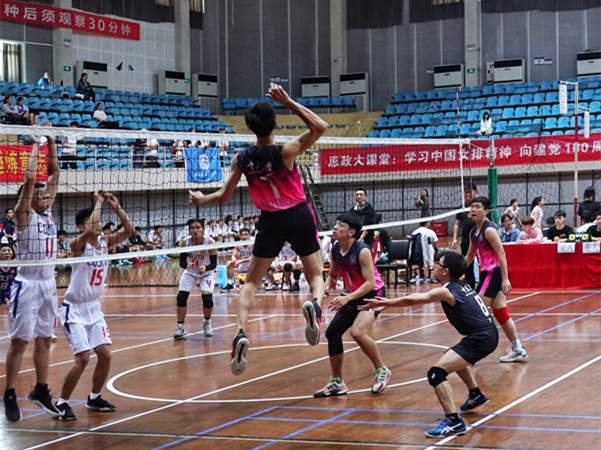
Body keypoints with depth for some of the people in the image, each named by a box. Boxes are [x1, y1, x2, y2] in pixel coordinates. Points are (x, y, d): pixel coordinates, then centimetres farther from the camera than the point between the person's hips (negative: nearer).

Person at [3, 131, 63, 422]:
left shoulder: (48, 212, 10)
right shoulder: (24, 215, -7)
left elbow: (54, 173, 10)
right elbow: (29, 178, -17)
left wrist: (52, 144, 5)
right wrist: (35, 146, -10)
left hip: (49, 283, 7)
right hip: (28, 284, -7)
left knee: (44, 340, 12)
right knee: (20, 341, -3)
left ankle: (41, 391, 22)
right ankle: (10, 395, 3)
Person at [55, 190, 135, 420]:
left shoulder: (105, 242, 2)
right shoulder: (78, 244, -17)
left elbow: (128, 229, -5)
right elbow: (89, 232, -38)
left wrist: (115, 206, -14)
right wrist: (98, 202, -28)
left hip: (94, 308, 7)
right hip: (74, 309, -7)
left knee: (105, 354, 1)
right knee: (83, 358, -15)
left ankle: (94, 399, 20)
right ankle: (62, 403, 0)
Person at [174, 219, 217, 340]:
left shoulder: (210, 243, -27)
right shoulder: (184, 243, -23)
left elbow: (214, 264, -23)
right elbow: (181, 261, -17)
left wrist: (205, 267, -44)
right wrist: (186, 265, -40)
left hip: (207, 272, -2)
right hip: (190, 271, 2)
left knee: (207, 298, -16)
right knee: (181, 297, -12)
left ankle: (207, 323, 13)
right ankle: (180, 328, 2)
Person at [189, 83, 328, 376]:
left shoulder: (242, 159, -8)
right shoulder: (285, 152, -17)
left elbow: (223, 197, 1)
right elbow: (320, 127, -15)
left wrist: (201, 200, 21)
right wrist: (289, 103, -19)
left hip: (271, 221, 2)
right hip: (300, 216, -2)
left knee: (251, 282, 12)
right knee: (316, 276, 12)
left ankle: (241, 333, -11)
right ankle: (315, 304, -25)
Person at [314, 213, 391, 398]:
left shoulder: (362, 251, -24)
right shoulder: (335, 251, -2)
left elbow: (370, 282, -27)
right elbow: (333, 275, 13)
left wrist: (347, 298, -35)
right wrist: (326, 287, -9)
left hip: (373, 294, -8)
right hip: (354, 296, 8)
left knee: (358, 332, -29)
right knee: (332, 332, 4)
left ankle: (382, 371, -6)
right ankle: (337, 383, 18)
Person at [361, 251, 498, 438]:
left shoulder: (446, 292, -12)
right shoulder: (461, 285, 13)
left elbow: (411, 300, -8)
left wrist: (386, 302, 5)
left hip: (481, 339, -10)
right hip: (487, 333, 10)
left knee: (436, 372, -17)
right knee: (454, 357, 38)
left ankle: (454, 422, -24)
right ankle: (476, 395, 52)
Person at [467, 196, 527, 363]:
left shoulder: (489, 230, -14)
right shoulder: (474, 233, 13)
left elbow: (501, 254, -18)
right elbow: (469, 257, 23)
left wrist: (505, 279, -22)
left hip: (493, 274, -9)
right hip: (485, 273, 9)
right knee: (501, 313, 11)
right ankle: (518, 350, 16)